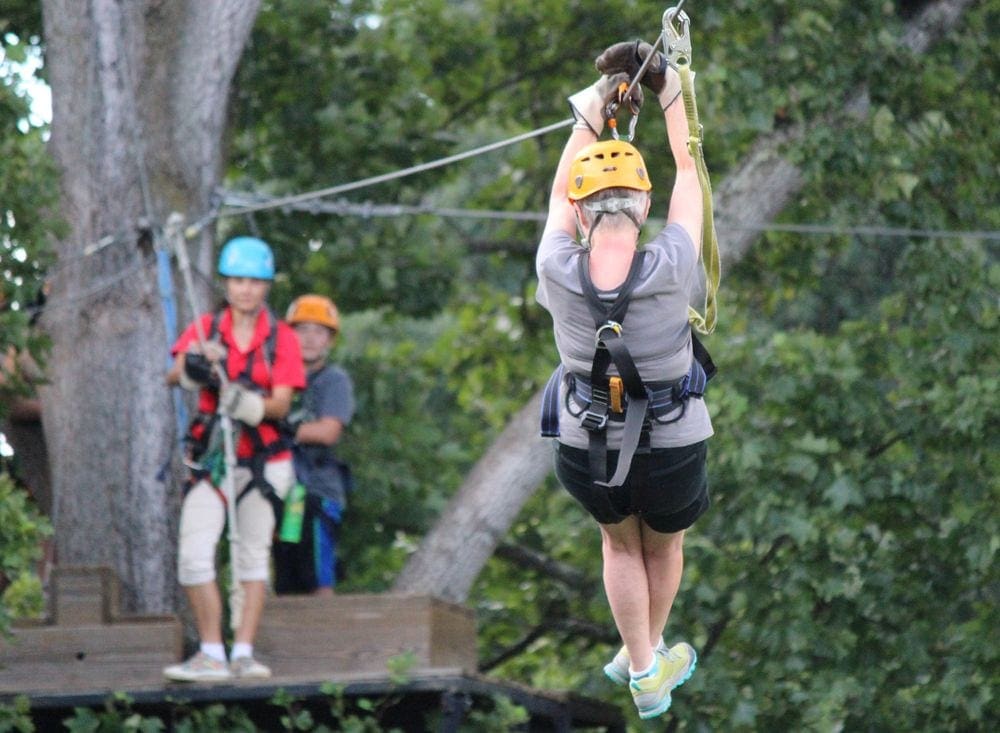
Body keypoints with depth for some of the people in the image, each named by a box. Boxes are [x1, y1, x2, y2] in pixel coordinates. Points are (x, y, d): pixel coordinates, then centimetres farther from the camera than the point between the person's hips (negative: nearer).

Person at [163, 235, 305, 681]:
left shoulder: (281, 338, -1)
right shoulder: (205, 330, 2)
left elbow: (281, 404, -10)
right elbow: (174, 376, -14)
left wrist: (248, 403, -31)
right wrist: (194, 365, -37)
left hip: (264, 458, 0)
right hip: (211, 457, 0)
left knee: (254, 555, 4)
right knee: (194, 555, -11)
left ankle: (243, 653, 7)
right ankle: (211, 656, -9)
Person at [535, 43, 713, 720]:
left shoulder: (559, 273, -22)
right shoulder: (670, 270, -26)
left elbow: (561, 194, -1)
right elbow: (689, 176, -10)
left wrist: (590, 112, 6)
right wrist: (673, 97, 2)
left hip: (586, 452, 1)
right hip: (672, 451, -1)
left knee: (620, 543, 31)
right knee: (665, 543, 31)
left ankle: (643, 672, 34)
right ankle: (649, 652, 52)